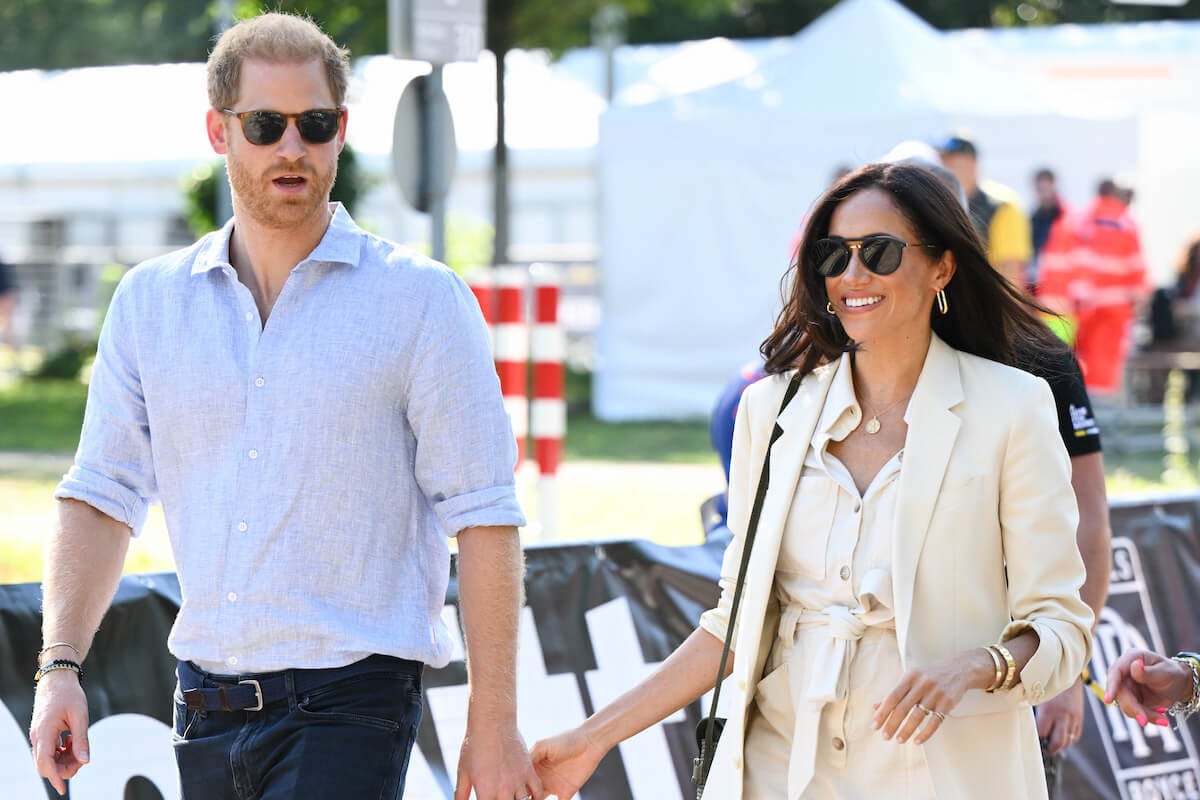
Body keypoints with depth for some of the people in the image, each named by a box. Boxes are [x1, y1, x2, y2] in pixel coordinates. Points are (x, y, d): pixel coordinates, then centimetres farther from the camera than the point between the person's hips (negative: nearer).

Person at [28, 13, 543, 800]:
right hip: (206, 704, 5)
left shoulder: (421, 300, -2)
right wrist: (60, 664, -4)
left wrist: (494, 725, -8)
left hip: (349, 706, -5)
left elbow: (482, 517, -4)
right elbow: (102, 497, 10)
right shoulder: (150, 302, 9)